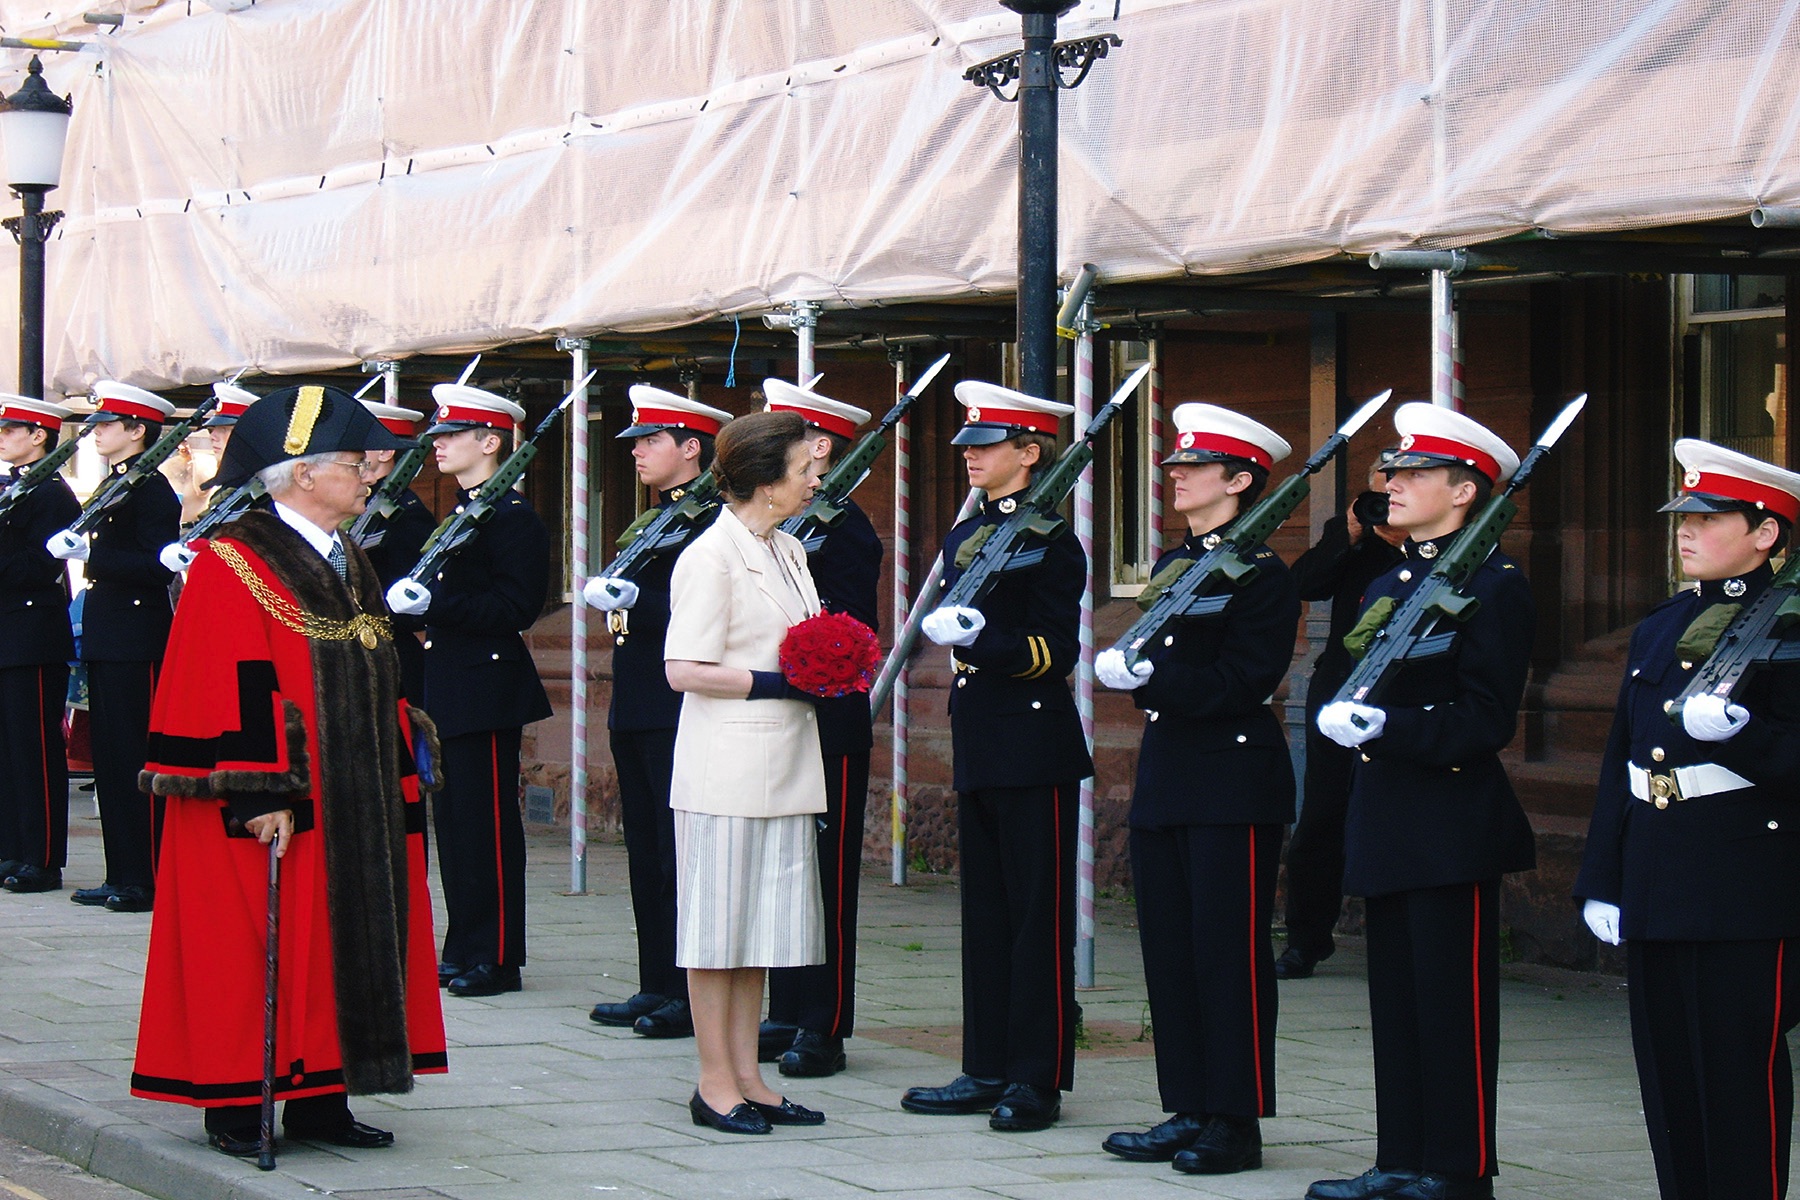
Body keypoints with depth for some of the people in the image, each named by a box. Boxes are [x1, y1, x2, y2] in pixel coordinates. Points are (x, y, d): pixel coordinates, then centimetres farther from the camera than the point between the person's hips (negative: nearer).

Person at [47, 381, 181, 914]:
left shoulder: (152, 489, -12)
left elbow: (157, 566, -21)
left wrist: (91, 552, -26)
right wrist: (76, 546, 8)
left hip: (136, 643, -10)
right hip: (107, 641, 10)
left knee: (136, 760, -7)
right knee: (111, 758, 10)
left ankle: (149, 880, -4)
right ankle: (122, 875, 14)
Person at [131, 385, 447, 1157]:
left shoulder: (350, 567, 15)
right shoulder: (234, 564, -11)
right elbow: (232, 688, -17)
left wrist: (400, 775, 15)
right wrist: (259, 794, -22)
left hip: (352, 805, 8)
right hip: (269, 806, -8)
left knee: (340, 945, 8)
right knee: (251, 949, -3)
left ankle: (318, 1096, 14)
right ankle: (234, 1103, 3)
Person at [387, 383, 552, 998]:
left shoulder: (513, 518, -13)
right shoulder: (458, 513, 17)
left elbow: (515, 607, -21)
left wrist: (434, 602, -26)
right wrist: (408, 596, 5)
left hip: (486, 692, -10)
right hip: (448, 689, 10)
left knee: (488, 825, -6)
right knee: (454, 822, 12)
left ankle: (497, 958, -2)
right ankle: (462, 951, 18)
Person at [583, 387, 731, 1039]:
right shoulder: (648, 523, 19)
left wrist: (636, 602, -25)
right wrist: (608, 595, 0)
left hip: (679, 711, -10)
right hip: (635, 710, 10)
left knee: (681, 853, -6)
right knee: (646, 852, 11)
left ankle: (692, 996, -2)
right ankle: (657, 987, 16)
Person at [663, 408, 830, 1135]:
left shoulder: (787, 553, 13)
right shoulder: (711, 558, -13)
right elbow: (685, 671, -18)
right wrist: (778, 684, -20)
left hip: (780, 768, 8)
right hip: (728, 769, -8)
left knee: (760, 925, 10)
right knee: (721, 927, -1)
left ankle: (746, 1078, 16)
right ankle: (715, 1083, 5)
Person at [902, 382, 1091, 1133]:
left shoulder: (1050, 540, -9)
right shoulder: (964, 537, 15)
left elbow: (1056, 649, -15)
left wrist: (987, 643, -29)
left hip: (1035, 742, -8)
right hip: (976, 739, 8)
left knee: (1037, 910, -3)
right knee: (985, 908, 10)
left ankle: (1037, 1079, 0)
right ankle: (987, 1068, 15)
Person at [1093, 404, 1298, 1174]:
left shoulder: (1260, 572, -9)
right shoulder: (1170, 565, 16)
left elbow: (1243, 681, -17)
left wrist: (1151, 677, -22)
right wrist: (1130, 670, -4)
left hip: (1232, 781, -9)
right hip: (1166, 776, 9)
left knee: (1228, 952, -5)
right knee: (1169, 948, 9)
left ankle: (1235, 1123, 1)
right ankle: (1188, 1111, 16)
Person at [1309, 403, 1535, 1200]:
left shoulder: (1493, 584, -9)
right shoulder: (1387, 585, 17)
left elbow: (1487, 718, -16)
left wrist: (1388, 727, -24)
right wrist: (1342, 716, 4)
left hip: (1452, 826, -9)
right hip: (1386, 823, 9)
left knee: (1453, 1005, -3)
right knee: (1395, 1000, 11)